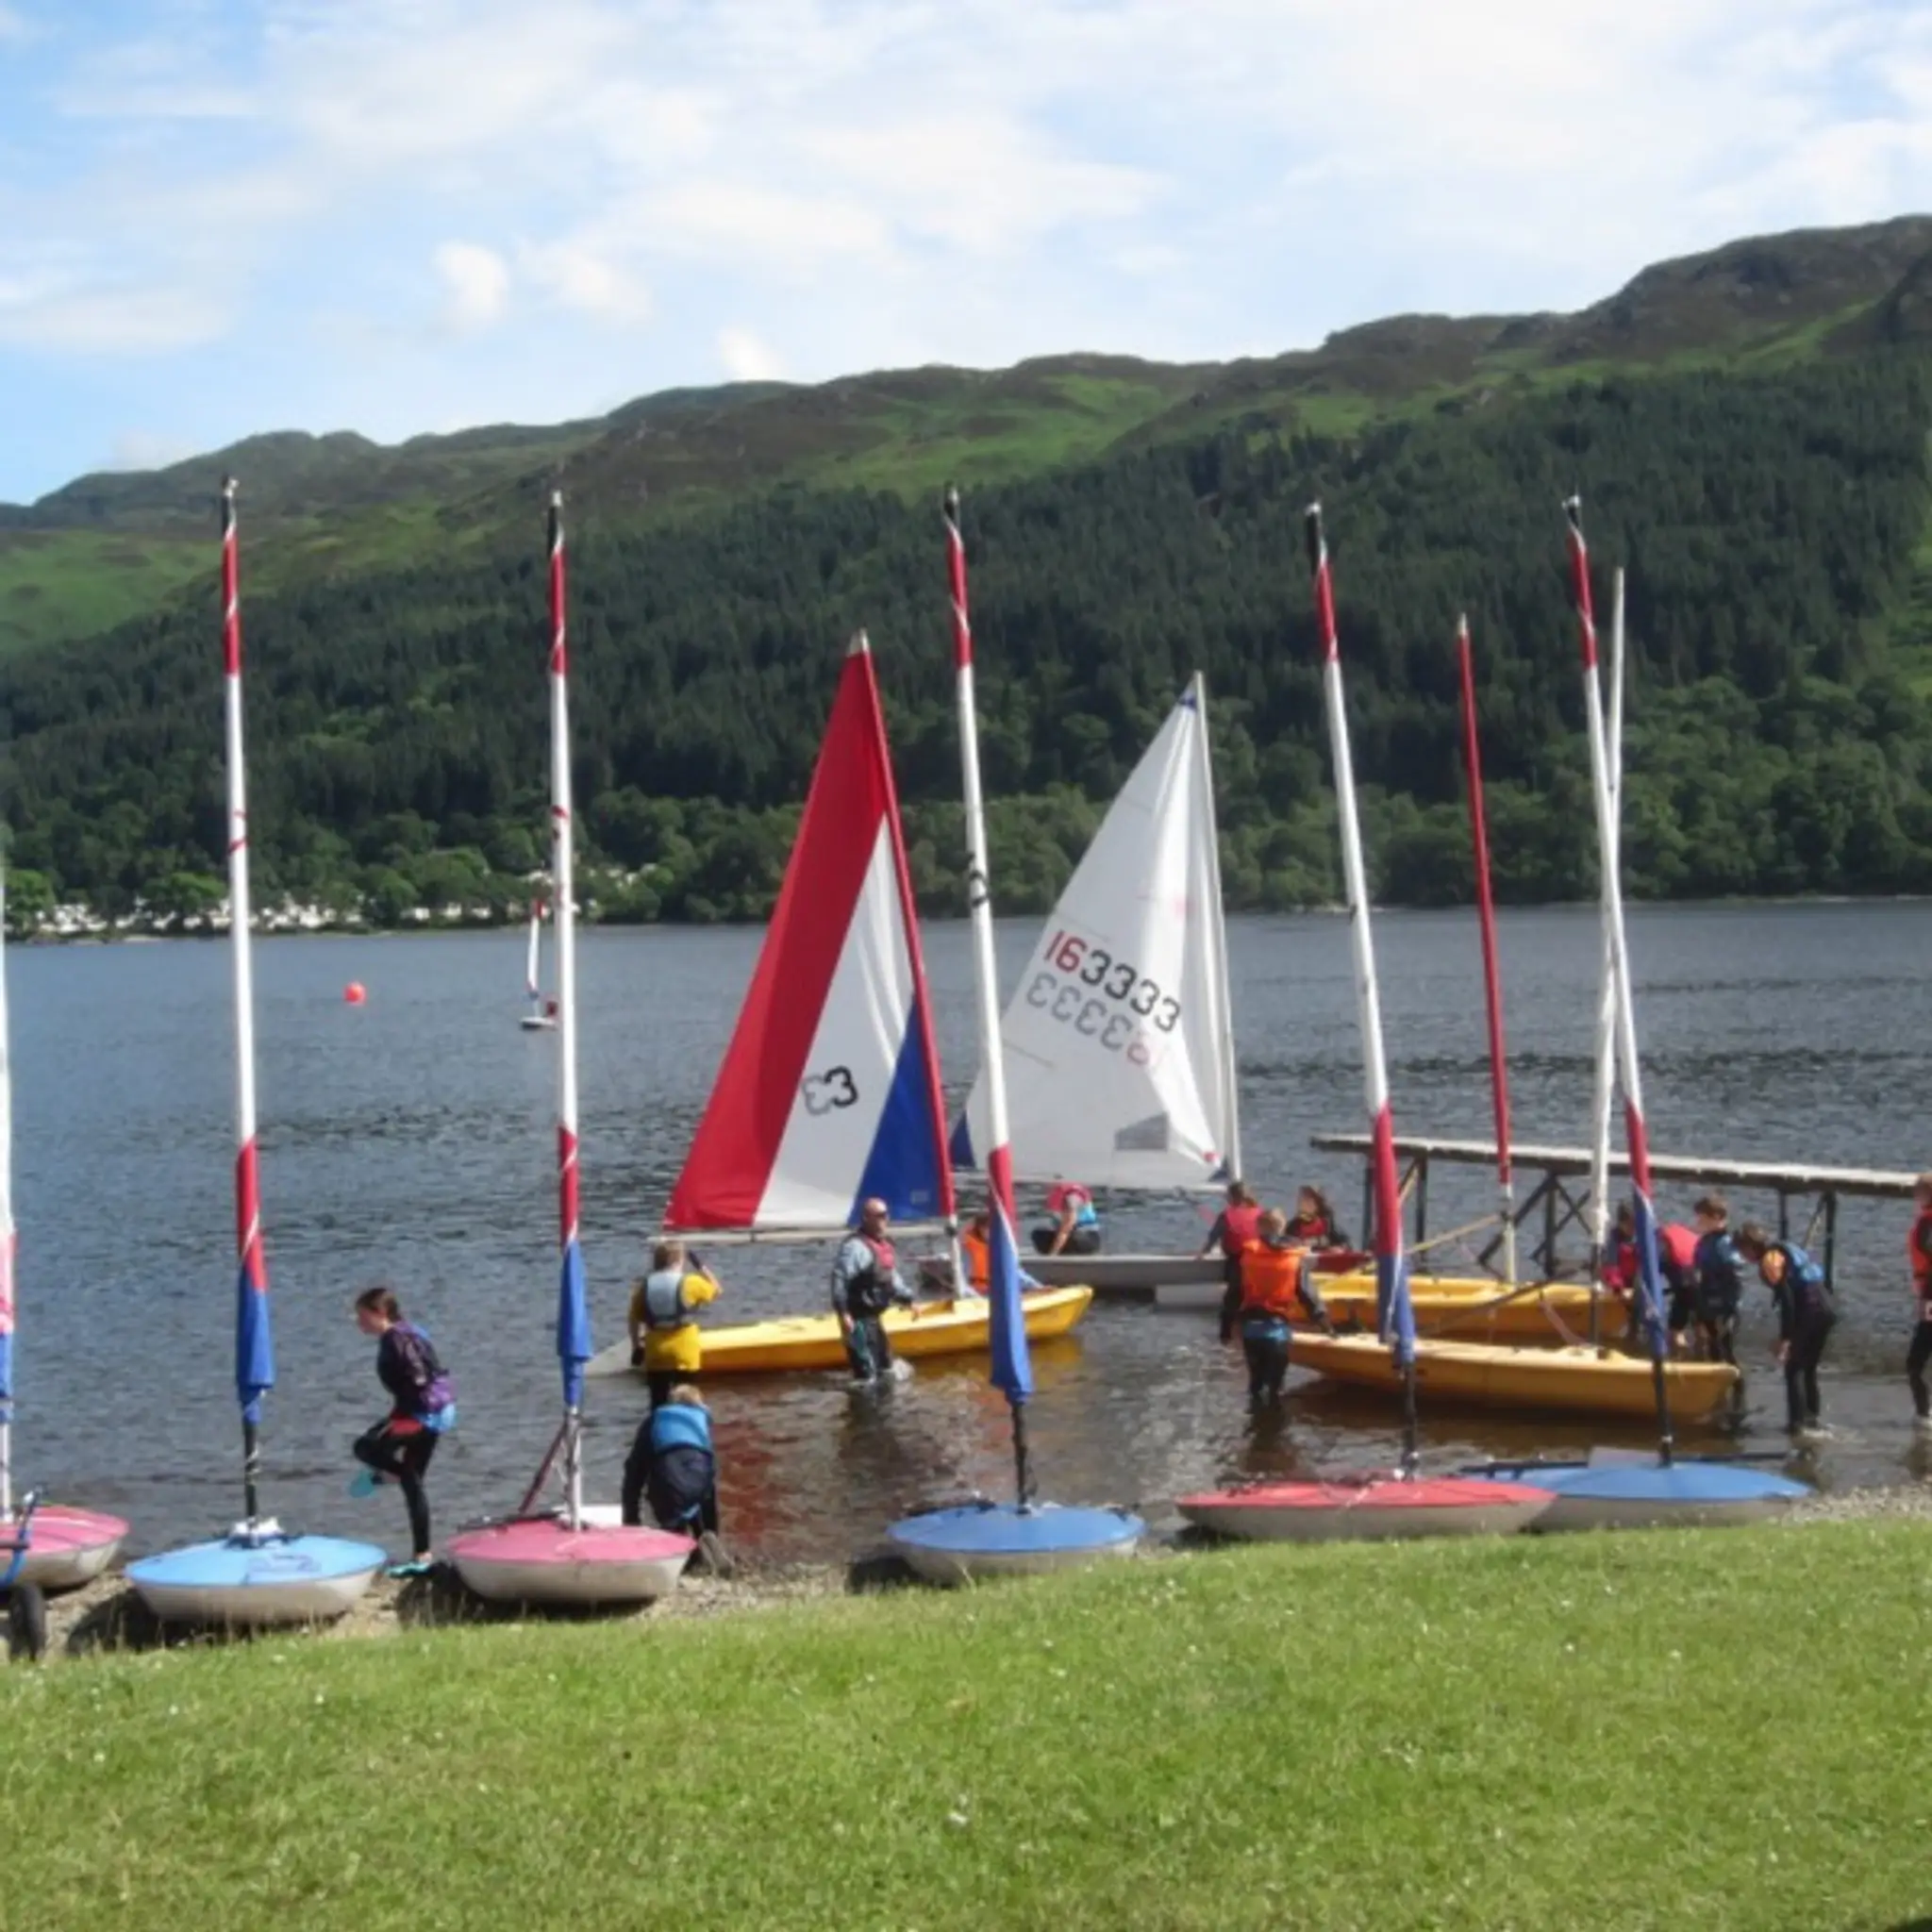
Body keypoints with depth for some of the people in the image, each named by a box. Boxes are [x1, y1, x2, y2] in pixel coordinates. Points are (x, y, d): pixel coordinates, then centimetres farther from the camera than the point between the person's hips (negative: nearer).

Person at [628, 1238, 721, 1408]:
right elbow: (715, 1291, 8)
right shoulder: (690, 1283, -9)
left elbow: (634, 1320, 4)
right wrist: (701, 1267, 17)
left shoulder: (644, 1286, 1)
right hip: (684, 1352, -3)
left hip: (656, 1353, 3)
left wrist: (637, 1347, 13)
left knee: (658, 1402, 9)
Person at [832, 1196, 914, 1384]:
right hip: (858, 1318, -10)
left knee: (884, 1367, 22)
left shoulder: (884, 1243, 13)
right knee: (866, 1373, -13)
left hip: (873, 1317, 10)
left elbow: (891, 1277, 26)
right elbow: (839, 1278, -25)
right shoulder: (855, 1246, -19)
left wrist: (906, 1298, 23)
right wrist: (843, 1313, -30)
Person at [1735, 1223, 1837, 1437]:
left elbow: (1786, 1297, -14)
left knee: (1794, 1367, -2)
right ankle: (1811, 1418, 24)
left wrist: (1785, 1338, -14)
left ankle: (1798, 1422, -6)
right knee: (1809, 1367, 19)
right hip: (1827, 1307, 9)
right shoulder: (1784, 1248, 20)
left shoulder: (1769, 1258, -7)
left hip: (1811, 1310, -9)